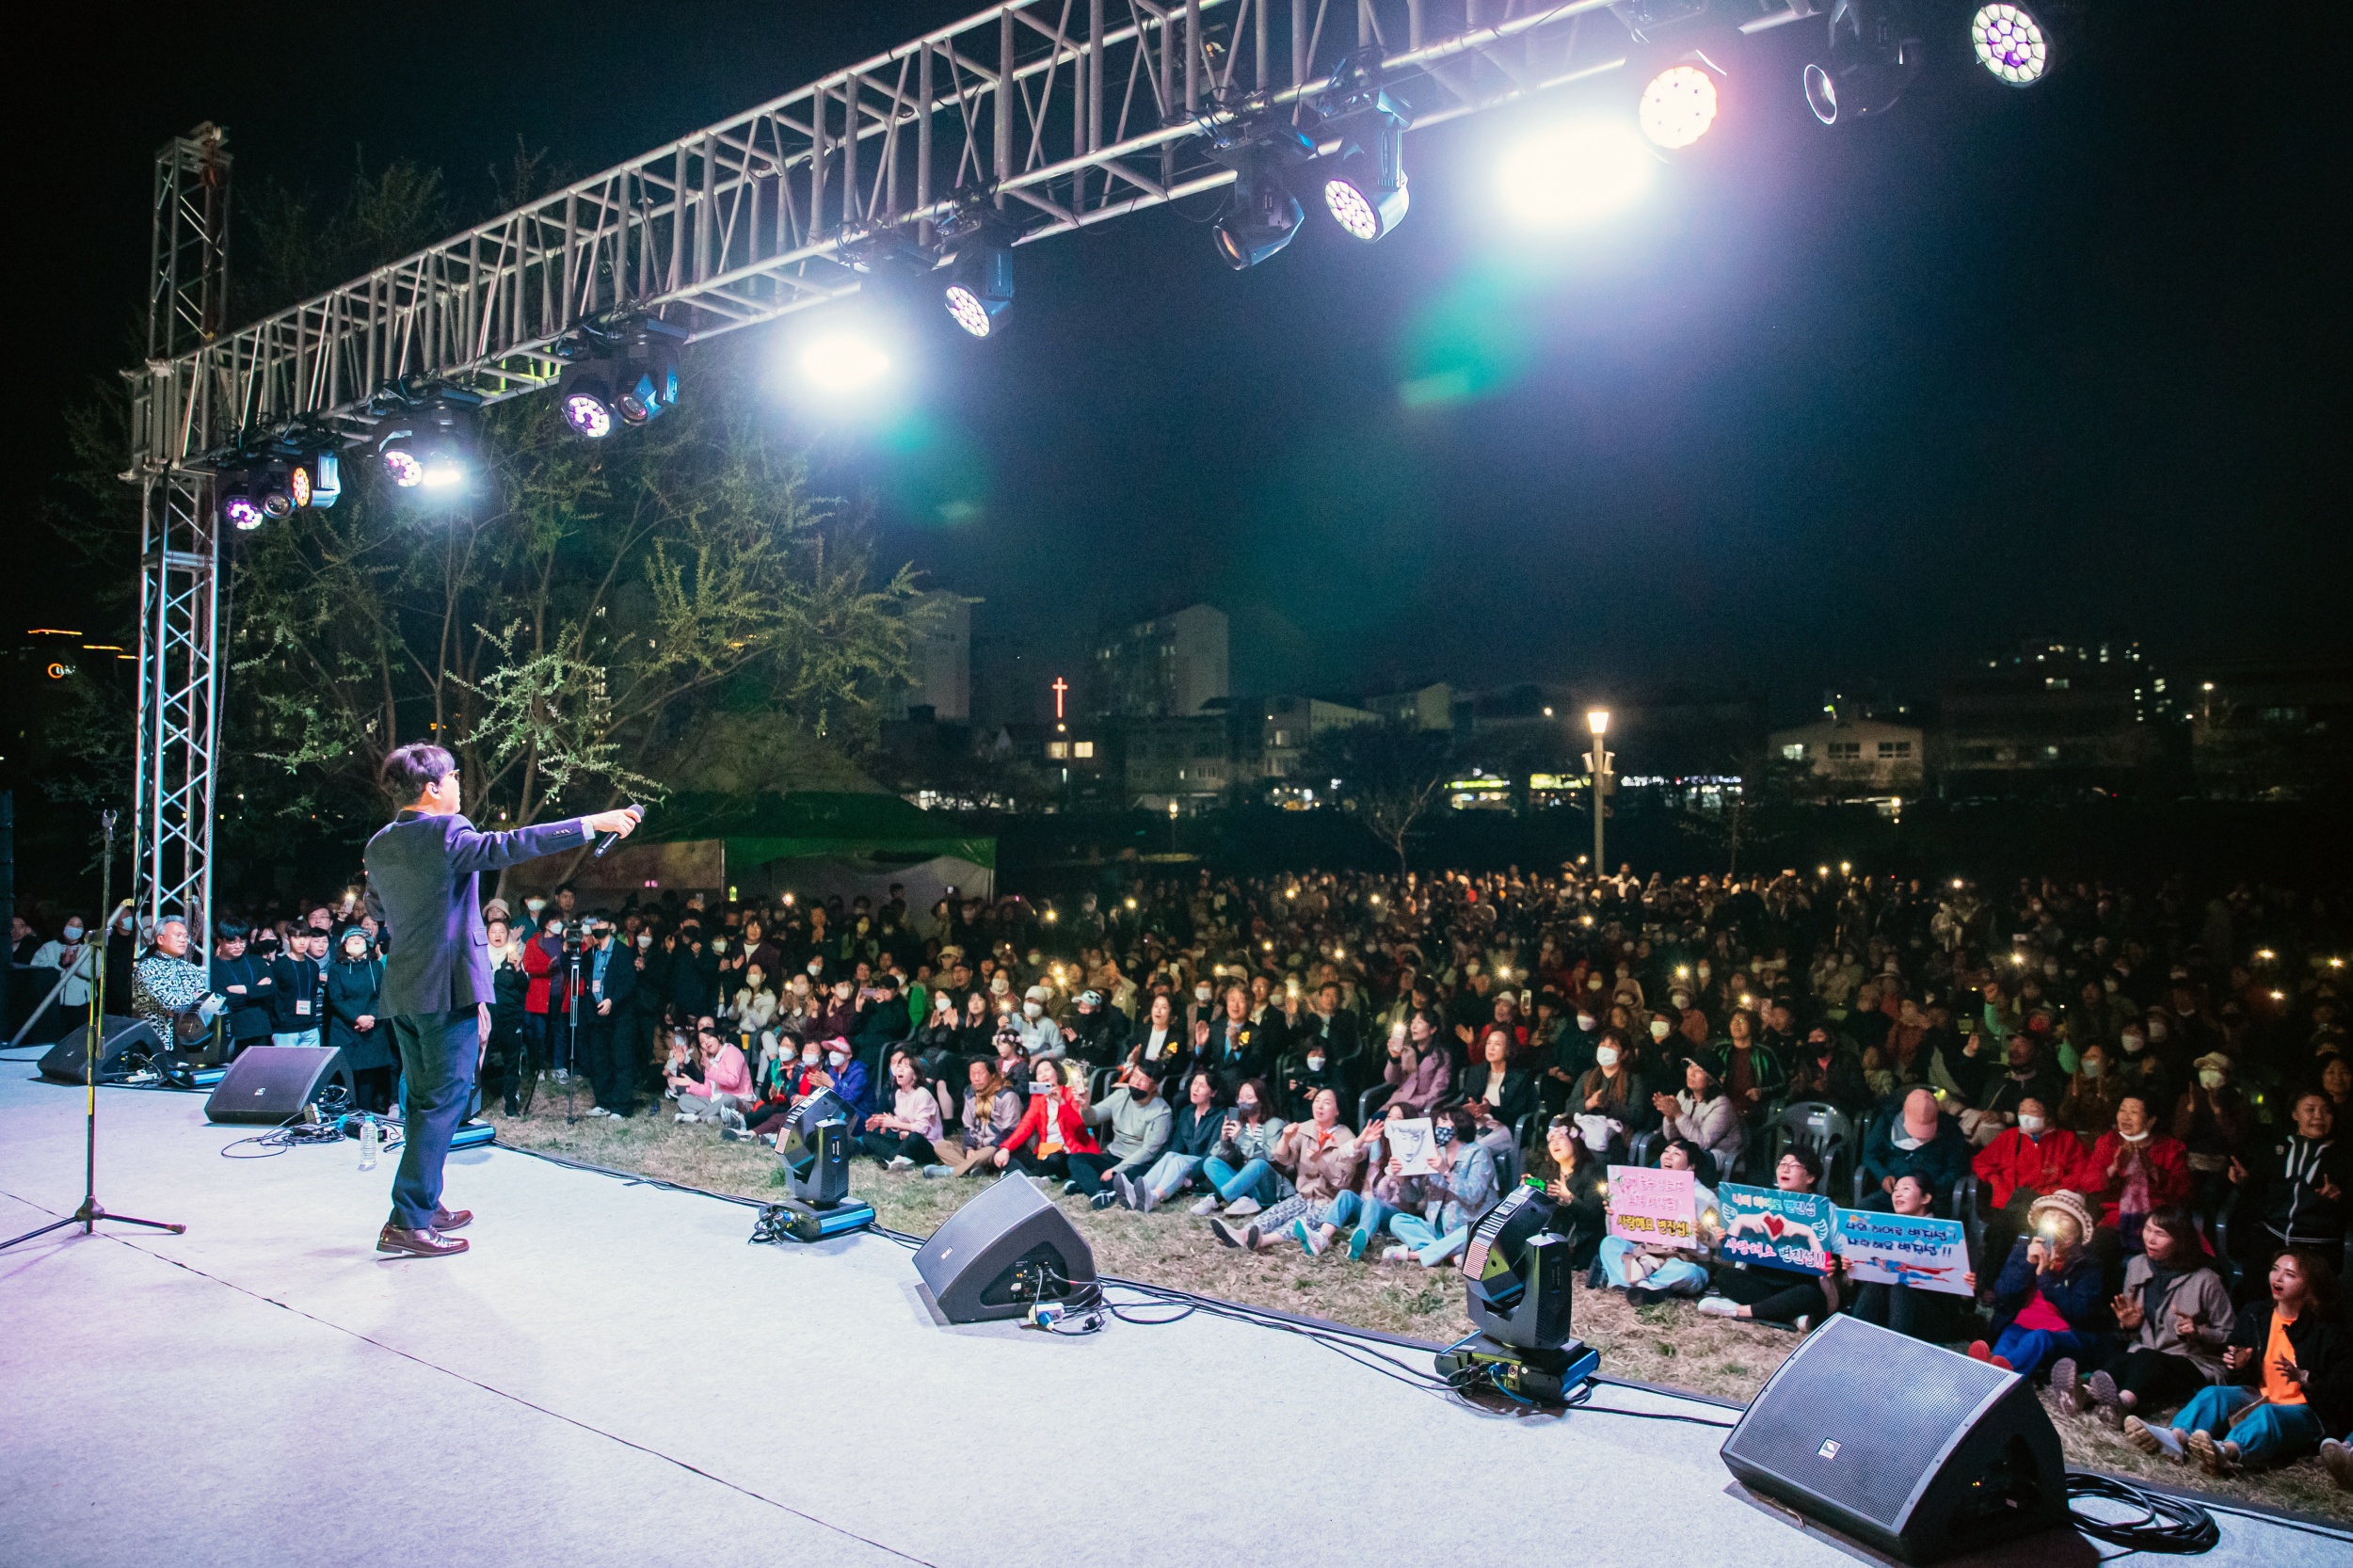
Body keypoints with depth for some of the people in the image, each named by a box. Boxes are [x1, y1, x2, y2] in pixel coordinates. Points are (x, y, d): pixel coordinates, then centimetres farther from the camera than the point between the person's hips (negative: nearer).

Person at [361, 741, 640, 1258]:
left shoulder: (379, 845, 10)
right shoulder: (444, 832, -15)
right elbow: (506, 846, -28)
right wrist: (590, 824, -32)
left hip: (402, 989, 9)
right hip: (448, 987, -9)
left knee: (424, 1100, 17)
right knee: (443, 1101, -3)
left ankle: (424, 1206, 26)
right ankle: (408, 1222, -4)